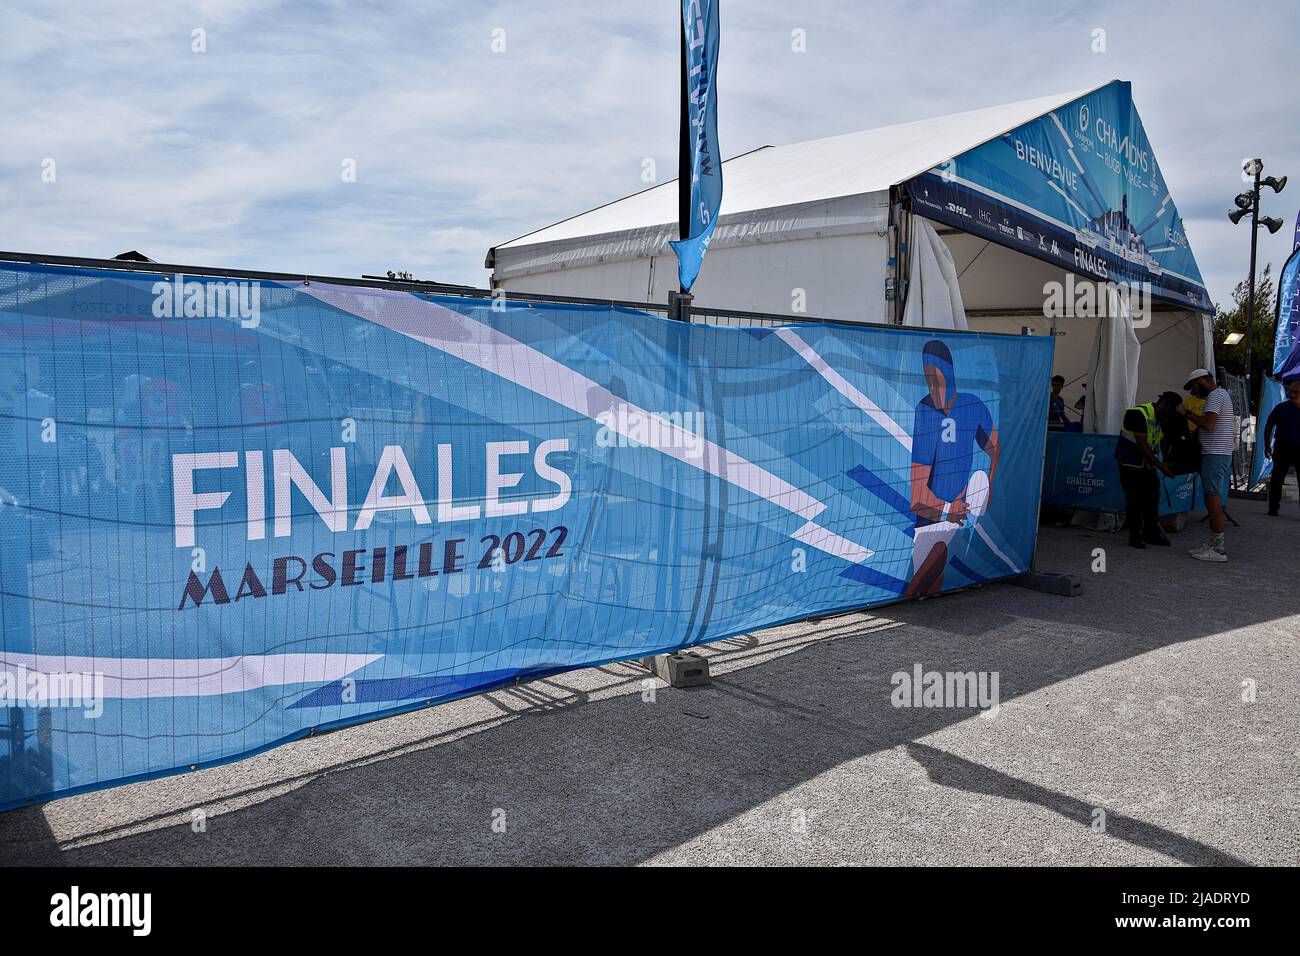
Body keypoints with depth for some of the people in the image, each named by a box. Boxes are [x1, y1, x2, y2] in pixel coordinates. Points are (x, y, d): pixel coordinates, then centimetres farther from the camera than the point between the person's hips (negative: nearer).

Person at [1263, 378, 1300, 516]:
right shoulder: (1281, 408, 1)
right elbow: (1269, 426, 7)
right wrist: (1267, 446, 5)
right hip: (1282, 448, -1)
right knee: (1277, 478, 2)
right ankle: (1273, 508, 10)